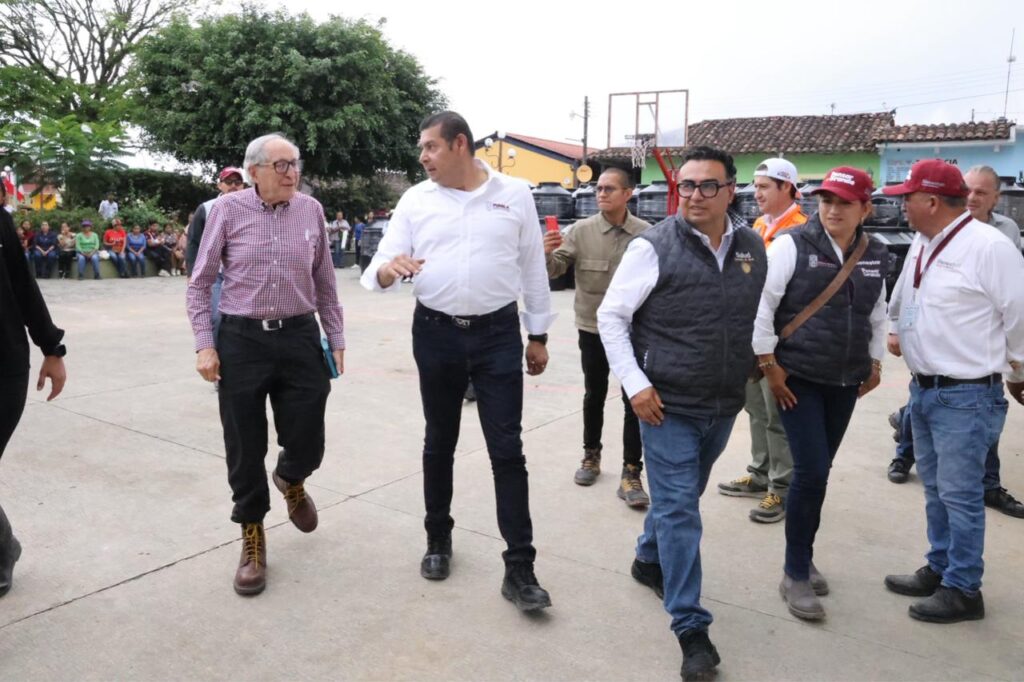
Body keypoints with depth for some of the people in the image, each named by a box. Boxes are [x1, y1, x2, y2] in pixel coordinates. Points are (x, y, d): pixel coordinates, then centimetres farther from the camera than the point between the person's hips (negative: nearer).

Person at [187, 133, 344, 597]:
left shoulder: (311, 210, 3)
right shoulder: (228, 210, -4)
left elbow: (325, 283, 10)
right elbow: (199, 284, 2)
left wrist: (336, 339, 9)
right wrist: (204, 344, -6)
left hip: (300, 337, 2)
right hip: (241, 339, -1)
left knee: (307, 445, 4)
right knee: (244, 449, 7)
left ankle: (290, 481, 42)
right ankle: (252, 539, 28)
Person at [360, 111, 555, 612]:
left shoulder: (515, 195, 2)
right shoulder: (415, 200, 3)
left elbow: (533, 269, 7)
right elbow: (378, 270, -1)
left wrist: (538, 335, 7)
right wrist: (390, 269, -26)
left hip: (498, 334, -1)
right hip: (436, 334, 2)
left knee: (507, 450, -2)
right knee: (439, 444, 14)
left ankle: (519, 569, 5)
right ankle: (438, 539, 33)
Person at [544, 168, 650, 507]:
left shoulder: (647, 234, -5)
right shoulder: (580, 230, -7)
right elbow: (553, 271, -12)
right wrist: (546, 254, -32)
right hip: (593, 329, 0)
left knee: (635, 400, 1)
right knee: (594, 396, 15)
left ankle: (631, 472, 9)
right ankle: (591, 455, 34)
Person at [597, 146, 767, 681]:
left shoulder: (753, 249, 3)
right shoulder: (654, 247, -12)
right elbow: (611, 316, -8)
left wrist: (760, 368, 13)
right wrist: (635, 384, -14)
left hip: (724, 406, 5)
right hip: (667, 405, -5)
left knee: (682, 497, 21)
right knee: (678, 510, -1)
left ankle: (648, 560, 47)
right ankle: (691, 628, 10)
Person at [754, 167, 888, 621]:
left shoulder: (875, 255, 6)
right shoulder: (792, 245, -11)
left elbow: (878, 315, 19)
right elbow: (760, 306, -12)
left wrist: (875, 363, 17)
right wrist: (769, 365, -12)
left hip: (845, 383, 5)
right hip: (798, 379, -5)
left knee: (818, 472, 12)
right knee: (811, 472, -9)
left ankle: (803, 560, 30)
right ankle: (795, 575, 8)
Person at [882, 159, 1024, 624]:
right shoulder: (920, 245, 9)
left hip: (966, 396, -8)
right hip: (923, 389, 8)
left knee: (960, 494, 1)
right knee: (935, 490, 18)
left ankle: (963, 590, 15)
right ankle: (939, 569, 32)